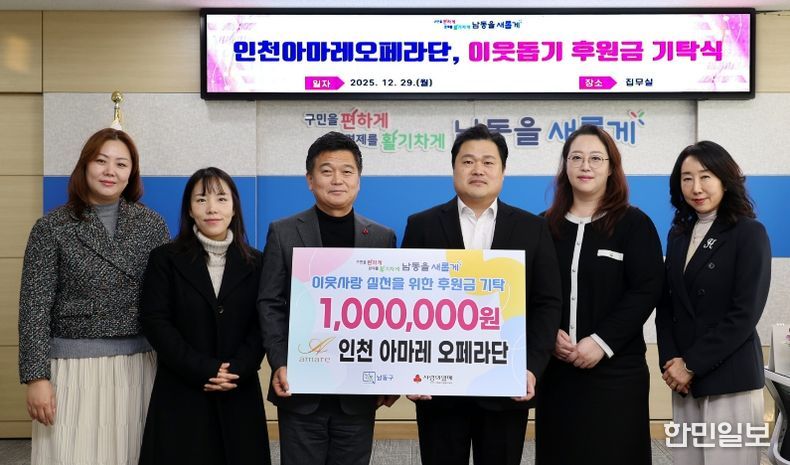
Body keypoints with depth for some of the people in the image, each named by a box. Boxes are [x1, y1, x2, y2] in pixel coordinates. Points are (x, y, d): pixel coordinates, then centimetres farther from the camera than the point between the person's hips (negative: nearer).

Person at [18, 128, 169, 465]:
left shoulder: (151, 224, 4)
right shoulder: (52, 227, -1)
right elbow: (34, 306, -4)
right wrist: (36, 376, -10)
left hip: (138, 363, 2)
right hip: (74, 364, -2)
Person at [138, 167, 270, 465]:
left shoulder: (255, 263, 6)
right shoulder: (165, 259, 2)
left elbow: (261, 325, 1)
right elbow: (155, 322, -6)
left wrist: (238, 369, -15)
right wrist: (203, 370, -14)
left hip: (238, 395, 2)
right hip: (180, 394, -1)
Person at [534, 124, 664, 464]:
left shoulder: (634, 223, 1)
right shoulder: (547, 226, 8)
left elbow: (647, 290, -7)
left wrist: (602, 341, -15)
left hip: (616, 368, -2)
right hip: (556, 368, 3)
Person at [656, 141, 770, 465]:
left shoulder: (749, 233, -5)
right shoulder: (678, 234, 11)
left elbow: (745, 313, -12)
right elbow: (666, 304, 10)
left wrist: (692, 365, -12)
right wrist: (670, 361, -5)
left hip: (730, 381, -5)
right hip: (685, 380, 5)